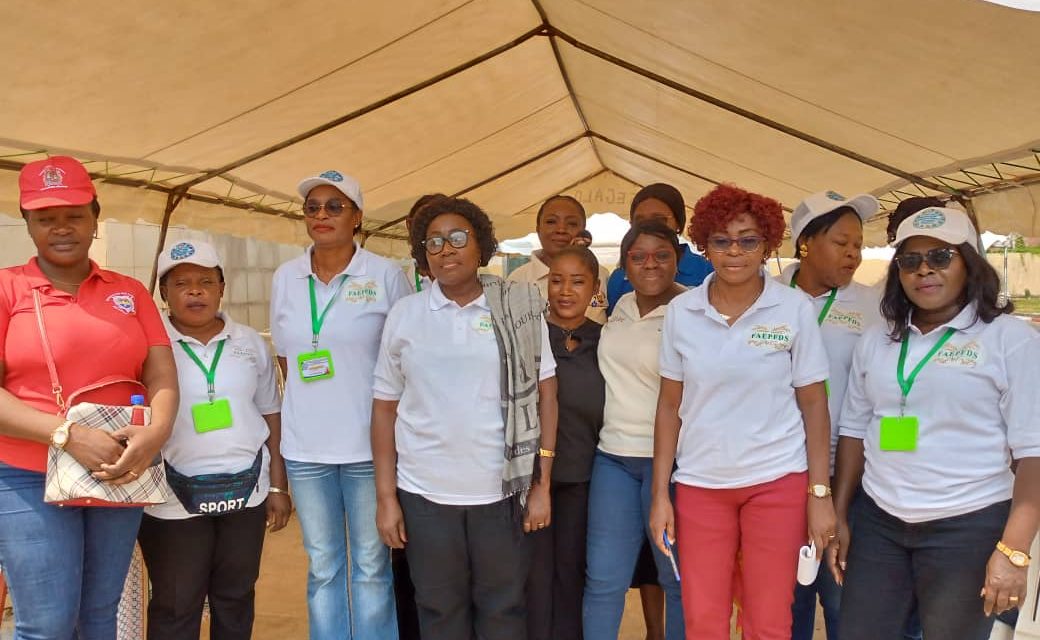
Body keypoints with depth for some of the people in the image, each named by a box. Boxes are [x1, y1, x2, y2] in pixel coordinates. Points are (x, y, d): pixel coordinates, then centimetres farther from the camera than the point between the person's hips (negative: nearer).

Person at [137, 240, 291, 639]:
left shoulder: (251, 343, 6)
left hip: (246, 490, 3)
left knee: (236, 598, 15)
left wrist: (278, 486, 9)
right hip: (174, 498, -3)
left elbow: (271, 415, 10)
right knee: (175, 607, 8)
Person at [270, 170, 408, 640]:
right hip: (304, 447, 3)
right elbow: (285, 359, 15)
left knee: (372, 566, 7)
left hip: (369, 444, -3)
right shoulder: (285, 278, 5)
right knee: (323, 568, 13)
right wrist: (310, 405, 9)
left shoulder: (386, 276, -5)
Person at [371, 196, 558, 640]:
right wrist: (386, 496, 1)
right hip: (424, 494, 1)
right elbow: (385, 408, 5)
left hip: (502, 491, -1)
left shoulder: (521, 307, 0)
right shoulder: (404, 315, 3)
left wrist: (542, 484, -3)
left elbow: (545, 395, 1)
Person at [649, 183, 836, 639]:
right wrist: (659, 494, 2)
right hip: (699, 484, 2)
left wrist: (820, 494, -5)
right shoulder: (681, 312, -1)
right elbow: (669, 406, 4)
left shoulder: (795, 310, -5)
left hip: (777, 481, -1)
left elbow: (814, 405, -1)